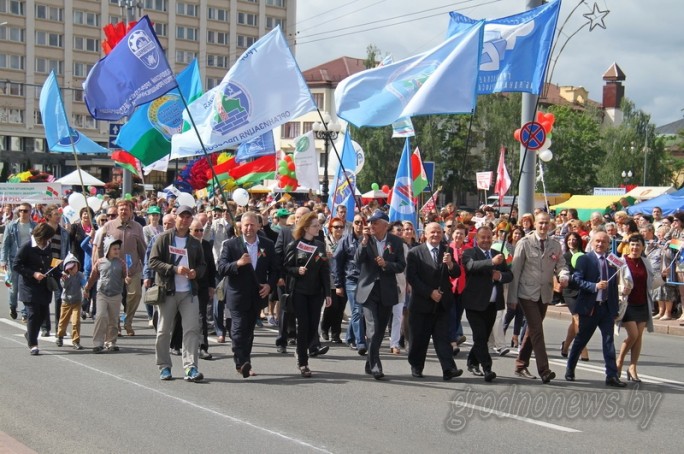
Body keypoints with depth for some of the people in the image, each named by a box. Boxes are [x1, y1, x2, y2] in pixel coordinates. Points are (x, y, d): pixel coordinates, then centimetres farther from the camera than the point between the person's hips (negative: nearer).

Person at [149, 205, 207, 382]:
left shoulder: (195, 243, 12)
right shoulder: (164, 238, -1)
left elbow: (202, 265, 18)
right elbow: (153, 261, -7)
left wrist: (196, 272, -6)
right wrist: (174, 269, -18)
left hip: (189, 291, 3)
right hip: (168, 290, -3)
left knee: (192, 329, -8)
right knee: (164, 331, 5)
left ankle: (190, 367, -10)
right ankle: (164, 367, 17)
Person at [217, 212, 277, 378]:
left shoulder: (268, 245, 7)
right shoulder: (230, 245, -2)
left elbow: (274, 269, 12)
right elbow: (221, 269, -9)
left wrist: (269, 284, -5)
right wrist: (238, 263, -25)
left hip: (257, 295, 3)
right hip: (237, 295, -3)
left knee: (248, 331, 11)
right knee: (239, 330, -12)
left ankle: (244, 364, 19)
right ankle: (242, 363, -13)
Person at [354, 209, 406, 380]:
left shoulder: (396, 242, 1)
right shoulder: (365, 240, -1)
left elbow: (401, 266, -1)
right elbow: (357, 260, -13)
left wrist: (386, 264, -17)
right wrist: (365, 241, -21)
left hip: (387, 292, 2)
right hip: (368, 290, -2)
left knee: (380, 329, 12)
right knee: (373, 329, -13)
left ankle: (370, 363, 27)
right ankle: (375, 366, -13)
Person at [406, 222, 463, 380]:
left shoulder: (447, 251, 8)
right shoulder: (415, 253, -2)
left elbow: (456, 274, 2)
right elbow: (411, 278, -9)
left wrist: (450, 264, -20)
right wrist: (430, 292, -14)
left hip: (442, 303, 2)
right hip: (422, 303, -2)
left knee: (443, 337, -4)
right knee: (419, 338, 7)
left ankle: (449, 369, -12)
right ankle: (416, 367, 21)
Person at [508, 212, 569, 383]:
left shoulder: (555, 245, 9)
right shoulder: (525, 243, -3)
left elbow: (561, 266, 8)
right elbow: (515, 270, -3)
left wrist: (563, 276, -18)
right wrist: (512, 297, -6)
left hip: (544, 294, 5)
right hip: (527, 293, -5)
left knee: (532, 330, 14)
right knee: (537, 331, -13)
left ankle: (521, 366, 26)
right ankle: (544, 371, -17)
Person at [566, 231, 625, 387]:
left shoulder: (611, 262, 11)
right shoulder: (584, 260, -4)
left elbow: (614, 286, 14)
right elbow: (577, 279, -16)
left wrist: (615, 309, 12)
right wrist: (595, 286, -29)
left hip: (607, 308, 4)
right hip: (589, 307, -4)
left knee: (609, 341, -4)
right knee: (581, 340, 8)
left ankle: (612, 375, -6)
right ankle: (570, 370, 25)